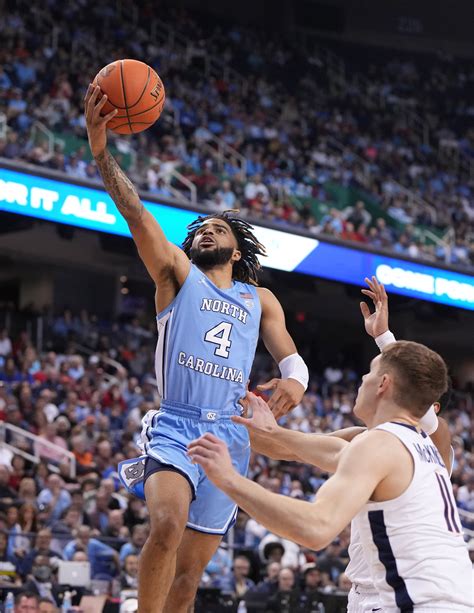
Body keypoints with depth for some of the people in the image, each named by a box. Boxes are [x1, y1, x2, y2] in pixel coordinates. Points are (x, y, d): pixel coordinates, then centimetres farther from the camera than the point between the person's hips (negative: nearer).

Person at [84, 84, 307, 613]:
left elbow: (290, 356, 16)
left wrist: (294, 381, -10)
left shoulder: (260, 301, 22)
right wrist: (102, 153, -18)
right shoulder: (178, 274, 12)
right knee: (168, 523, -32)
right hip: (175, 425, -3)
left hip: (230, 435, 3)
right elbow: (137, 216, -2)